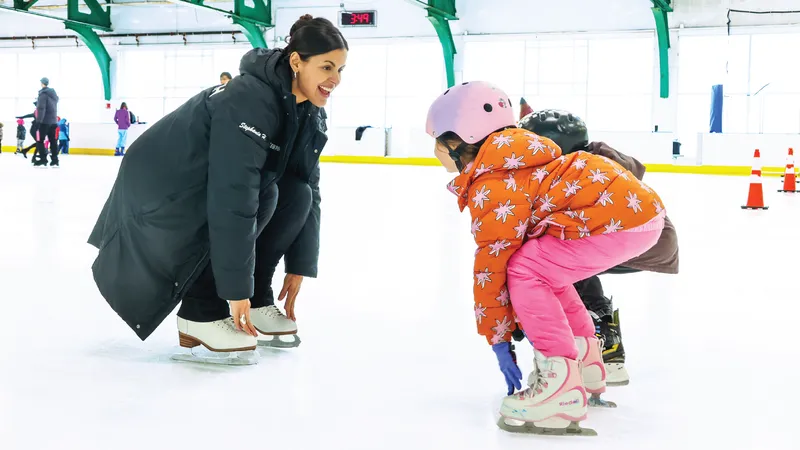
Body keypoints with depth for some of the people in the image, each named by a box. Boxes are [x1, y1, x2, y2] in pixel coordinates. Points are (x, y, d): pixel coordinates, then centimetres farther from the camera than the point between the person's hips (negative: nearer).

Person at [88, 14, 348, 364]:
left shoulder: (305, 113, -4)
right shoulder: (249, 101, -31)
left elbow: (308, 189, -1)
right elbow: (233, 198, -35)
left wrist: (299, 265, -5)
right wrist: (236, 286, -33)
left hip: (211, 185, 8)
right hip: (159, 187, -8)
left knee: (296, 195, -11)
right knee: (263, 195, -29)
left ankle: (256, 301, 1)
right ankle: (200, 313, -17)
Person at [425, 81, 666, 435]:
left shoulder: (493, 188, -11)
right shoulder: (508, 163, 20)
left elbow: (493, 263, -8)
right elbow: (516, 245, 24)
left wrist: (498, 339, 1)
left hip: (623, 218, -11)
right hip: (636, 204, 11)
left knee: (525, 270, -13)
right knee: (543, 268, 20)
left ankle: (561, 384, -17)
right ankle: (584, 359, 26)